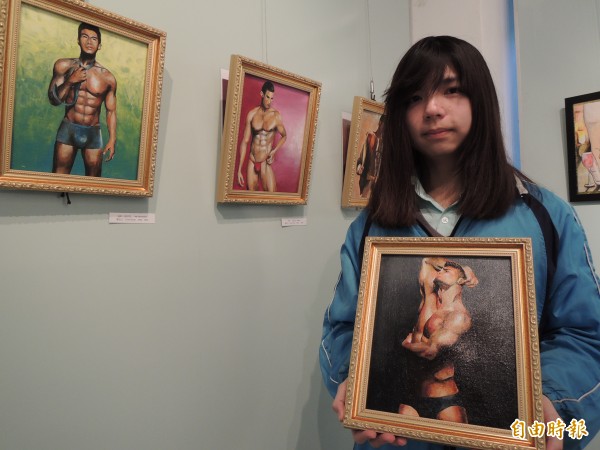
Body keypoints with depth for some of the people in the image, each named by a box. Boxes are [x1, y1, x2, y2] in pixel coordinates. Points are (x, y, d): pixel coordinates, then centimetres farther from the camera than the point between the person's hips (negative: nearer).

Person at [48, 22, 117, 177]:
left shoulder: (108, 78, 0)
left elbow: (111, 111, 2)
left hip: (93, 133, 0)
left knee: (93, 178, 6)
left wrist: (112, 140, -6)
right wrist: (70, 81, -12)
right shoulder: (64, 65, 2)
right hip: (68, 129, 0)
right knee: (59, 175, 3)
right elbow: (53, 100, 3)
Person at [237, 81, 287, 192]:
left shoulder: (276, 116, -7)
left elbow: (284, 136, 9)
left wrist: (274, 151, -10)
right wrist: (239, 169, 0)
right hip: (252, 162, 3)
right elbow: (245, 141, 2)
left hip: (266, 163, -2)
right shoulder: (252, 114, 0)